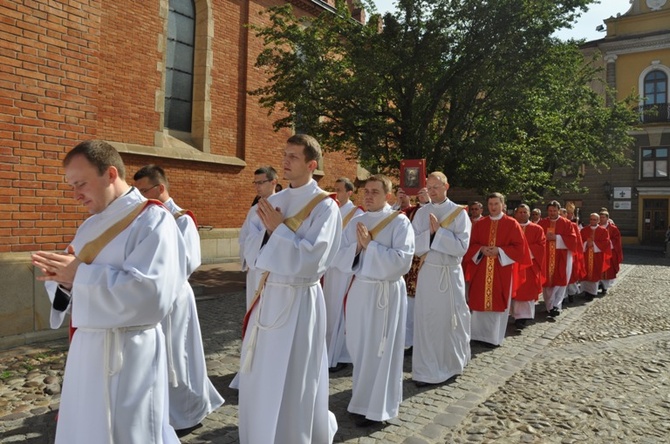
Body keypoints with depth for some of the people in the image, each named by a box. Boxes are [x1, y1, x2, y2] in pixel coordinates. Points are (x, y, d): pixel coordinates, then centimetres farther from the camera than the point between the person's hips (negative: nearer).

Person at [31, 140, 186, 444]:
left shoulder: (153, 220, -15)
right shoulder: (90, 226, 12)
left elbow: (150, 293, -26)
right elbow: (76, 280, 15)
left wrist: (81, 274, -21)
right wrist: (63, 278, -8)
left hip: (129, 353, -8)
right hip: (86, 346, 8)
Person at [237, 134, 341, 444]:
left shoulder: (325, 206, -12)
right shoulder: (272, 202, 8)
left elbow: (310, 260, -21)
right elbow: (251, 252, 4)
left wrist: (278, 229, -16)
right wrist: (268, 229, -14)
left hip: (299, 301, -6)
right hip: (267, 297, 7)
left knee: (292, 383, 5)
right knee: (259, 379, 17)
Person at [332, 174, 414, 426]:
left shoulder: (399, 222, -9)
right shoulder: (355, 223, 6)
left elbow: (402, 260, -20)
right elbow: (338, 258, 3)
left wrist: (370, 245, -20)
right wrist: (356, 247, -15)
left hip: (387, 293, -5)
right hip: (360, 290, 5)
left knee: (380, 349, 4)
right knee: (359, 347, 14)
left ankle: (376, 407, 19)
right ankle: (363, 397, 34)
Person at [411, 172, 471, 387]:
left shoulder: (459, 213, -4)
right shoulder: (421, 213, 4)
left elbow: (462, 246, -13)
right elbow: (412, 245, -2)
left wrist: (438, 230, -18)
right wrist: (429, 232, -17)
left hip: (451, 274, -1)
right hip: (428, 273, 2)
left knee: (452, 319, 11)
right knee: (427, 320, 1)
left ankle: (453, 363, 33)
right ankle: (426, 370, 9)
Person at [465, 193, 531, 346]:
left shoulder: (512, 224, -1)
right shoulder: (479, 224, 8)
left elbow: (519, 247, -5)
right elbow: (471, 244, 9)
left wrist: (499, 251, -16)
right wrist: (481, 249, -12)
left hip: (502, 271, -2)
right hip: (481, 270, 3)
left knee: (498, 303, 3)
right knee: (479, 302, 4)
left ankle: (494, 336, 15)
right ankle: (479, 334, 17)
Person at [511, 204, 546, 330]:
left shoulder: (537, 229, 5)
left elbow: (541, 246, -2)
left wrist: (527, 249, -15)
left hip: (530, 265, -1)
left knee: (527, 290, -3)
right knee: (516, 290, 2)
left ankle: (523, 316, -2)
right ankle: (519, 316, 11)